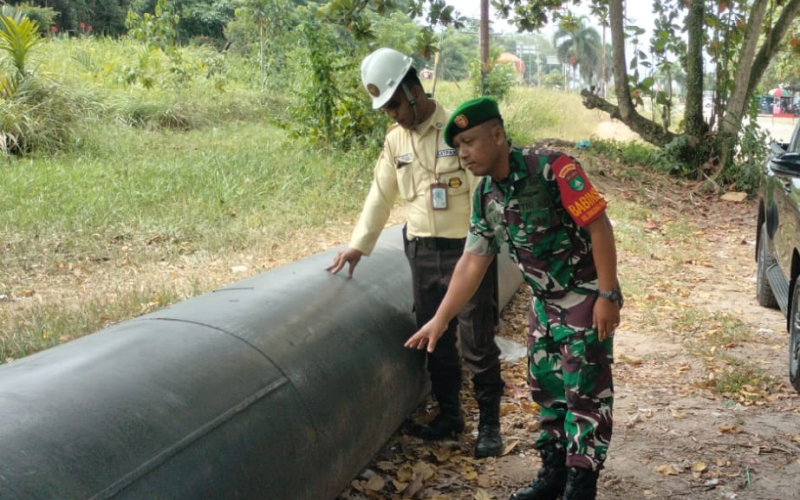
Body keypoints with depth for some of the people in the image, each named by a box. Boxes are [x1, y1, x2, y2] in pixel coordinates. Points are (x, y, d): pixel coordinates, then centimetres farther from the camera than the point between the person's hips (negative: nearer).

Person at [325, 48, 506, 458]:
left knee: (477, 343, 1)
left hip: (465, 250, -5)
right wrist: (358, 245, 7)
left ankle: (489, 423, 15)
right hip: (422, 252, 6)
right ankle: (449, 413, 28)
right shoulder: (395, 139, 7)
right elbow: (380, 195, 12)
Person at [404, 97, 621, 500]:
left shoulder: (552, 169, -23)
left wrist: (608, 295, -21)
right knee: (547, 386, 12)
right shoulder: (485, 197, -1)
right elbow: (472, 262, 4)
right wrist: (439, 319, 2)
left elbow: (599, 227, -21)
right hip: (544, 301, 7)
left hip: (586, 296, -7)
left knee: (585, 390, -2)